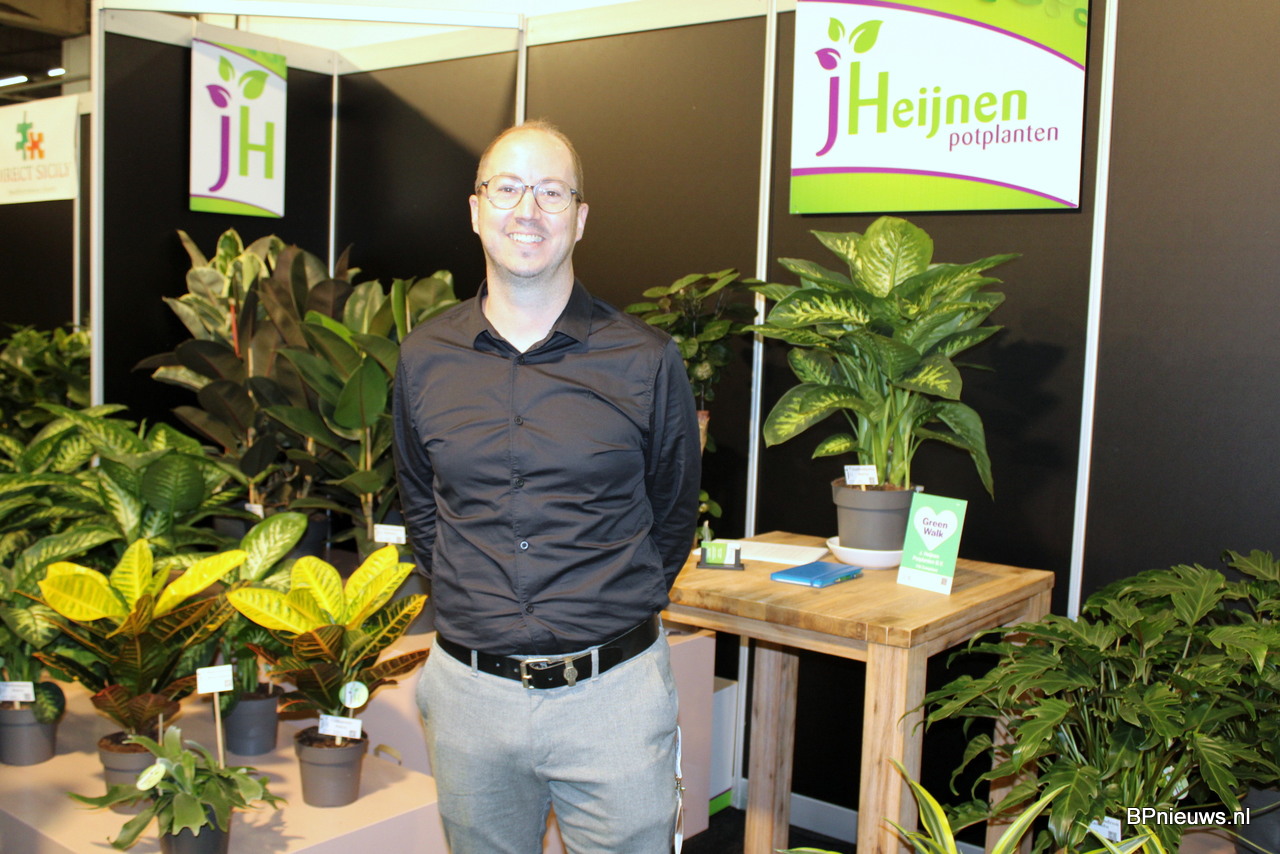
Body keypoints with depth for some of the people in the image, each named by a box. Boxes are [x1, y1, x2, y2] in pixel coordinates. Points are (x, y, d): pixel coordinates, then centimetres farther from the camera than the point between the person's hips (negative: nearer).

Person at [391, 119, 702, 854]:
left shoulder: (647, 362, -6)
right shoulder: (425, 359, 2)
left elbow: (673, 515, 7)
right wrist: (474, 606, 12)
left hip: (613, 693, -2)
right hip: (469, 691, 3)